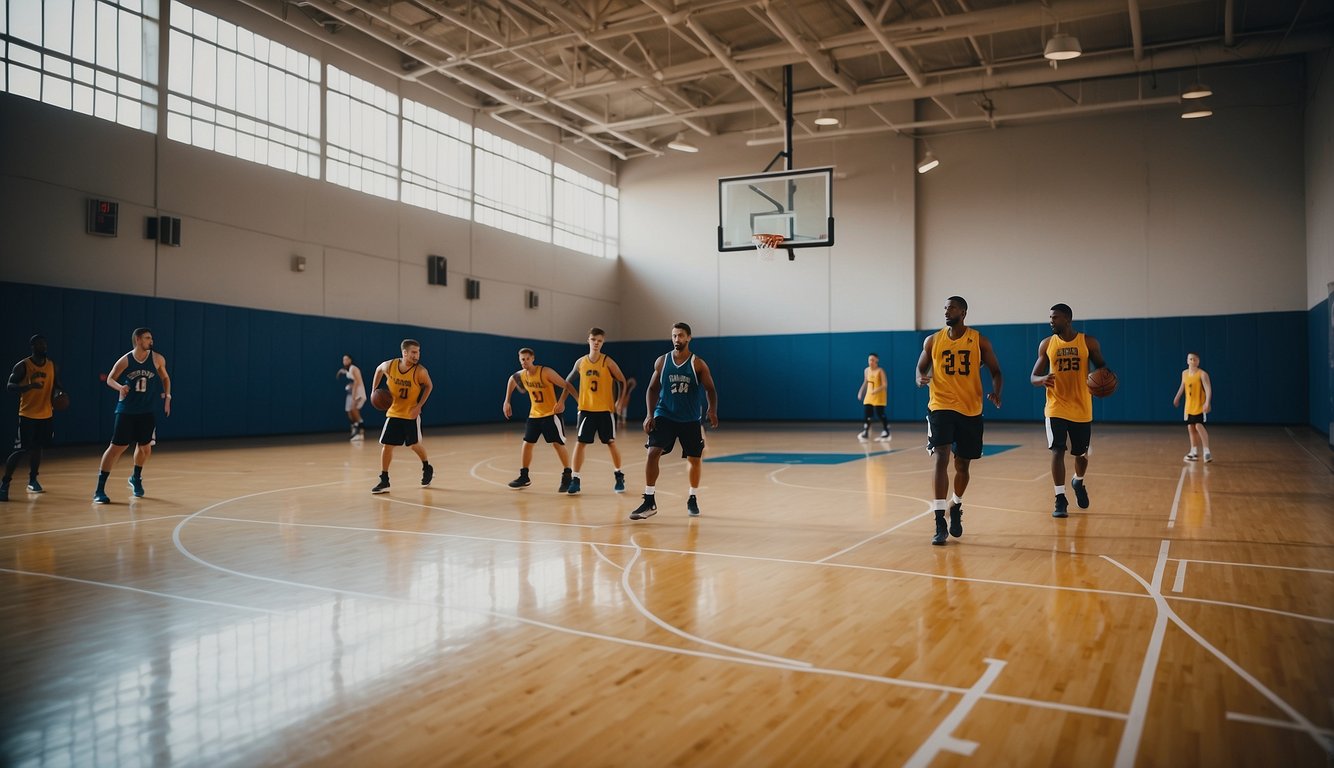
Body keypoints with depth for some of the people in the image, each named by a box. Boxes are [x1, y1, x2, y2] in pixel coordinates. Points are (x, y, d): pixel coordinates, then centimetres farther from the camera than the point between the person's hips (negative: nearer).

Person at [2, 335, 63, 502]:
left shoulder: (52, 365, 6)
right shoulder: (23, 365, -9)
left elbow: (56, 386, 15)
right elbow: (10, 386, -15)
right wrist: (30, 386, -32)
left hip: (46, 415, 5)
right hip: (27, 415, -5)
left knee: (37, 448, 14)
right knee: (21, 450, -9)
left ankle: (32, 481, 26)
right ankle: (4, 484, -1)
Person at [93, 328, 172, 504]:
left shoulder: (157, 359, -2)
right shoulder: (125, 361, -8)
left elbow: (165, 378, 13)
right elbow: (110, 379, 3)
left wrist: (167, 396, 3)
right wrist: (120, 387, -18)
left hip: (147, 411, 3)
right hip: (126, 410, -3)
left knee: (145, 447, 9)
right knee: (116, 447, -5)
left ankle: (136, 478, 36)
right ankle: (100, 489, 1)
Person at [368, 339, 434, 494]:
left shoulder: (420, 371, -21)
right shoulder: (389, 365, -15)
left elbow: (428, 386, -4)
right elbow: (378, 369, 9)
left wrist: (419, 406, -12)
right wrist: (374, 390, 3)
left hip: (411, 414, -2)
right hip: (393, 413, 2)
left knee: (414, 444, 9)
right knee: (386, 445, -1)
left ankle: (427, 468, 36)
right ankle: (384, 481, 7)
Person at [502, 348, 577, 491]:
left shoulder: (545, 372, -19)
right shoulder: (521, 375, -1)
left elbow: (566, 385, -19)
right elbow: (512, 379, 23)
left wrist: (561, 402, -34)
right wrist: (507, 401, 18)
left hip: (551, 414, -6)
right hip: (534, 414, 6)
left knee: (558, 444, -9)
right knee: (527, 444, 5)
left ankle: (567, 477, -1)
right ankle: (524, 477, 16)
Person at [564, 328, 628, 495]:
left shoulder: (608, 362, -8)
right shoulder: (580, 362, 1)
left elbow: (622, 381, -2)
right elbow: (569, 380, 15)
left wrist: (620, 401, -7)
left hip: (605, 410, -2)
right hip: (585, 409, 2)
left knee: (611, 443, 6)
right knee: (579, 443, -2)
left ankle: (619, 476, 23)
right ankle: (575, 479, 3)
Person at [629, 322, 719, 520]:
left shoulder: (698, 364, -6)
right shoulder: (662, 361, -1)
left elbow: (710, 389, -5)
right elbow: (652, 389, 5)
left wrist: (712, 410, -24)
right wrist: (650, 414, -7)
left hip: (690, 420, 0)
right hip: (664, 416, 0)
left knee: (694, 459, 8)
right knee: (653, 453, -15)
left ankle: (693, 500, 29)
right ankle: (649, 501, -10)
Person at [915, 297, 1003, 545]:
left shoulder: (979, 340, -1)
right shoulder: (932, 341, 1)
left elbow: (995, 371, 3)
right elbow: (921, 368, 11)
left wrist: (995, 392, -17)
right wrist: (920, 378, -14)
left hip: (971, 410, 1)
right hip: (941, 407, -1)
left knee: (962, 465, 12)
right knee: (941, 459, -16)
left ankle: (956, 508, 39)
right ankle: (939, 522, -14)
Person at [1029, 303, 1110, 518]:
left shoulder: (1089, 342, -3)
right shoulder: (1046, 344, 1)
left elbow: (1102, 368, 4)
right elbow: (1034, 376, 2)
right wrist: (1042, 379, -22)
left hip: (1082, 408, 0)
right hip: (1056, 408, 0)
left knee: (1081, 453, 13)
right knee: (1057, 451, -10)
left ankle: (1078, 483, 43)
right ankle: (1060, 499, -4)